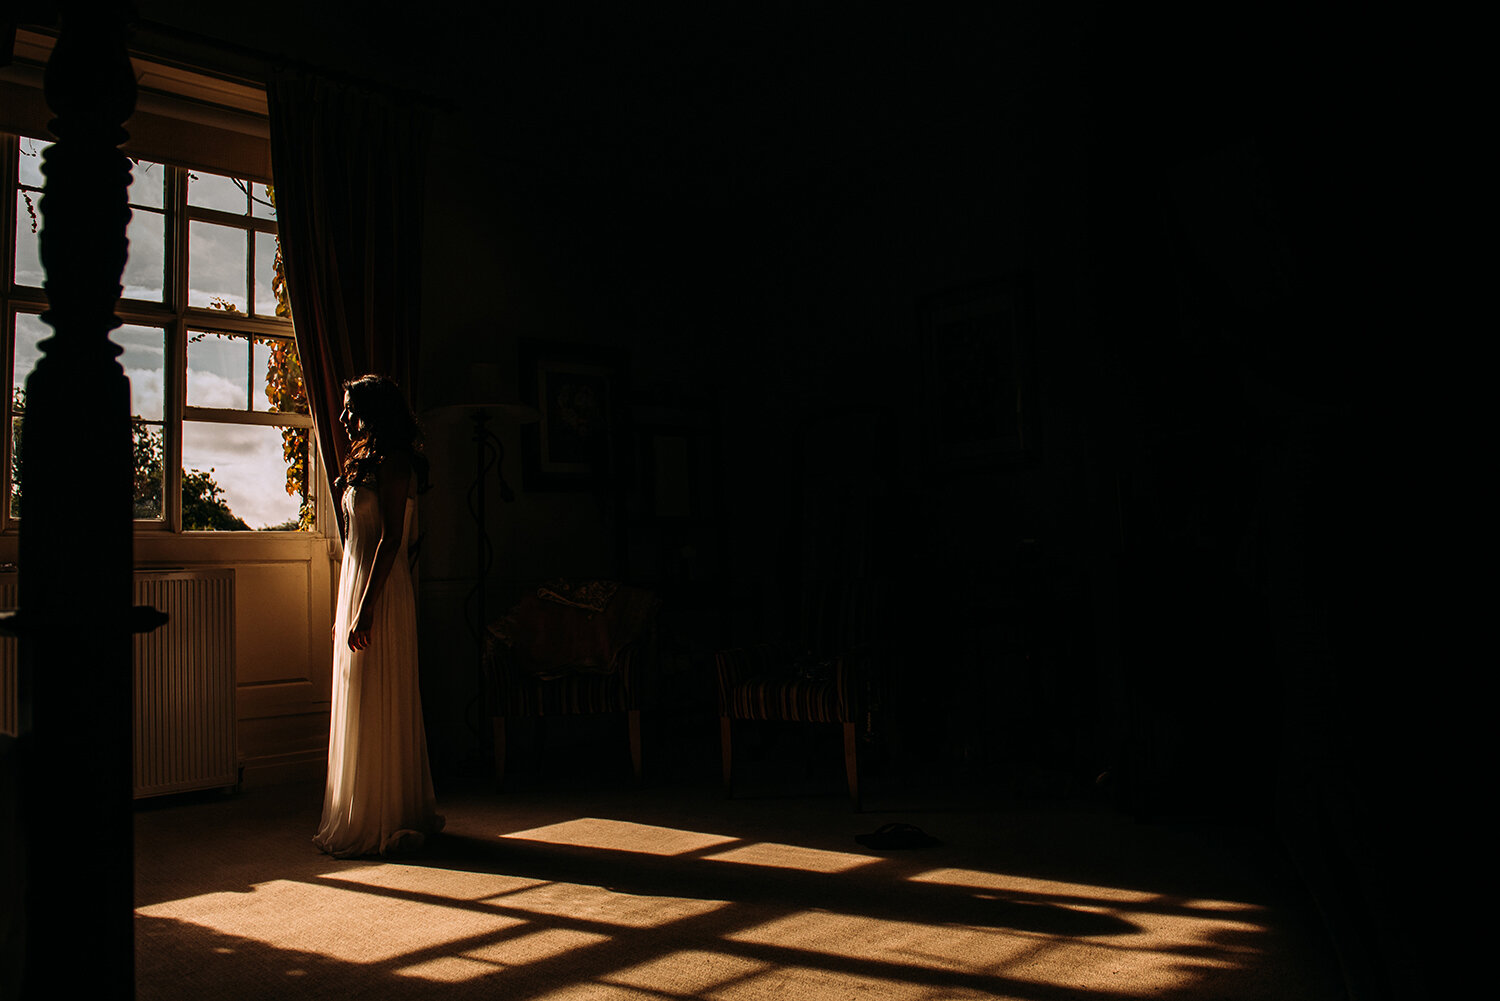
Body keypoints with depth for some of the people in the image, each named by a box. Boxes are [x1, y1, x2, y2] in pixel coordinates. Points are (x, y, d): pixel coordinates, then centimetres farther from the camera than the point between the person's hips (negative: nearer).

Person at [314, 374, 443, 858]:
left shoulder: (393, 462, -11)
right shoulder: (367, 462, 19)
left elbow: (391, 538, -19)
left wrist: (366, 609, -22)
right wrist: (346, 610, 19)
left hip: (380, 593, -10)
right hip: (358, 587, 10)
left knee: (377, 707, -5)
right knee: (360, 706, 13)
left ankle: (380, 824, 4)